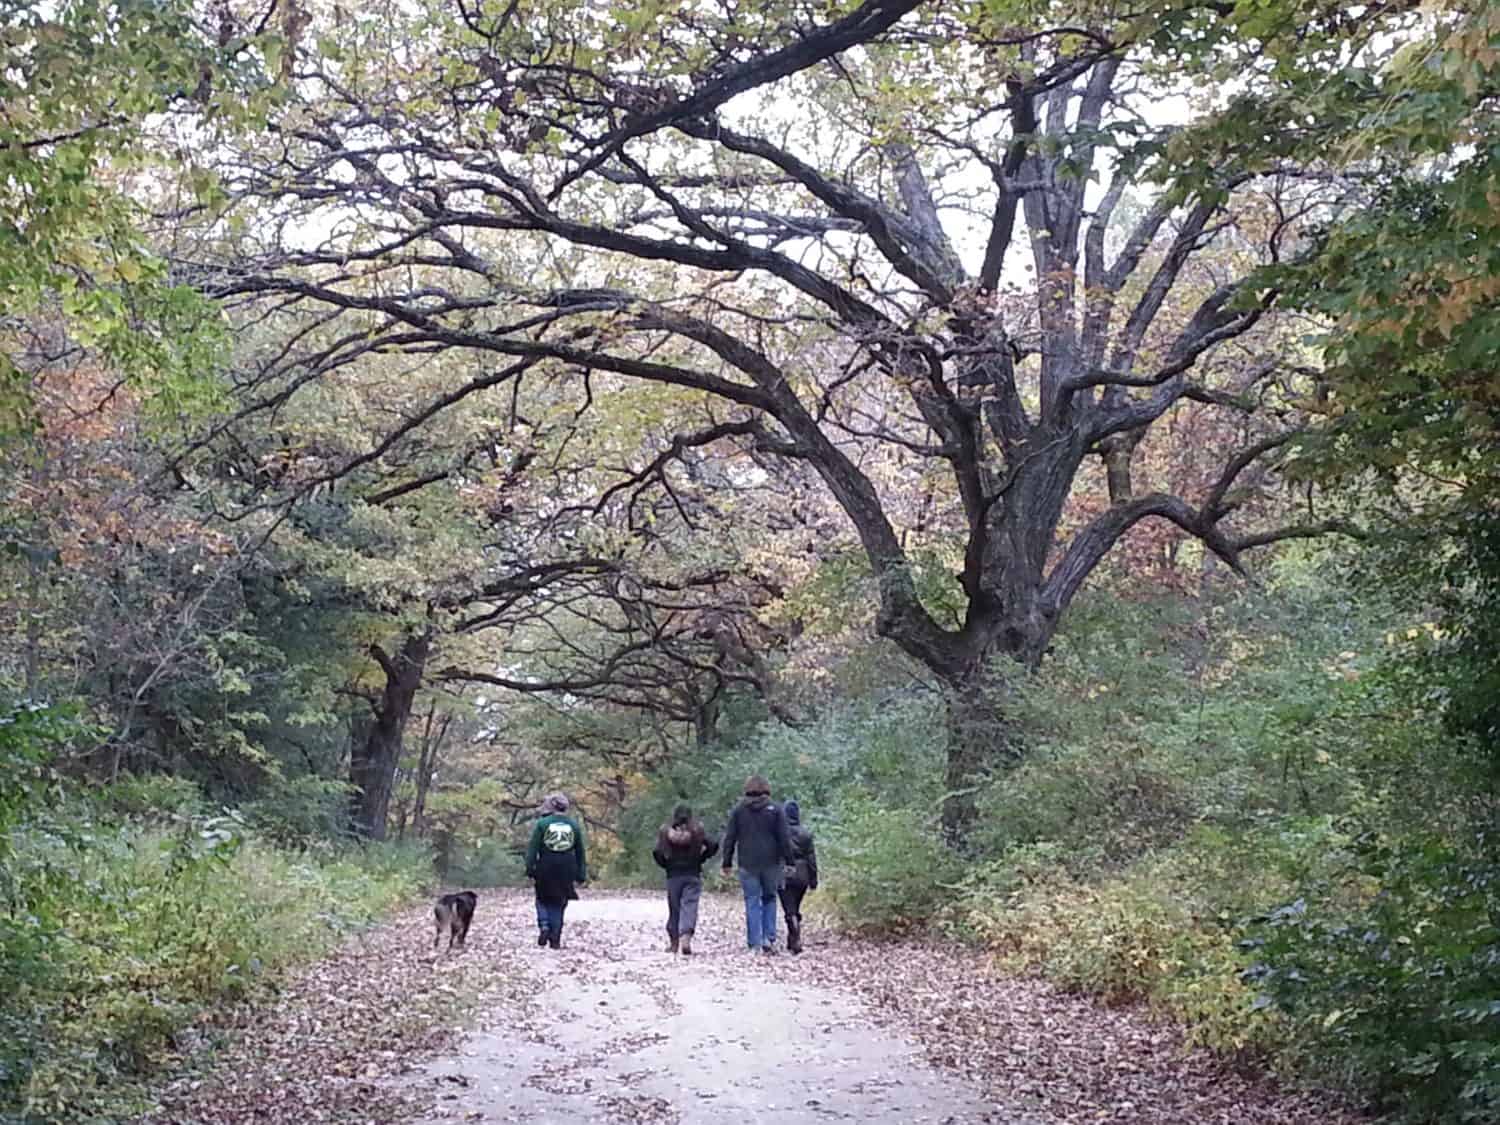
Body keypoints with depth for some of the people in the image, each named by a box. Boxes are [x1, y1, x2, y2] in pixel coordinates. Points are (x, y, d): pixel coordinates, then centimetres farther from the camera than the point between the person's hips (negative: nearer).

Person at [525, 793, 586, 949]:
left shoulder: (542, 823, -2)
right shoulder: (574, 825, 7)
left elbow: (533, 847, -7)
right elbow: (580, 852, 10)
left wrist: (530, 868, -6)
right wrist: (581, 874, 14)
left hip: (546, 868, -2)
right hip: (566, 870, 2)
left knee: (543, 900, 16)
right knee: (558, 903, 11)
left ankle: (544, 926, -7)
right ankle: (555, 939, 9)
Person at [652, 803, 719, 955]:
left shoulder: (666, 832, -2)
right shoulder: (697, 831, -1)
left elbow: (657, 852, -11)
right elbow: (713, 844, -8)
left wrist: (666, 865, 5)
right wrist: (701, 858, 4)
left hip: (673, 876, 1)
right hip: (693, 875, -1)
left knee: (674, 909, 12)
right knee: (689, 907, -5)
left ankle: (673, 942, 18)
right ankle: (686, 937, -25)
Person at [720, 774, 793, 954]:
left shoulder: (738, 811, 4)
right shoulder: (775, 810, 1)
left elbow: (729, 838, 5)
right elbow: (784, 838, -1)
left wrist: (727, 862, 10)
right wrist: (788, 861, 4)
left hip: (747, 864, 0)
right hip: (771, 863, 0)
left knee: (752, 902, 2)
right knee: (769, 899, 15)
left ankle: (755, 944, 0)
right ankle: (770, 938, 3)